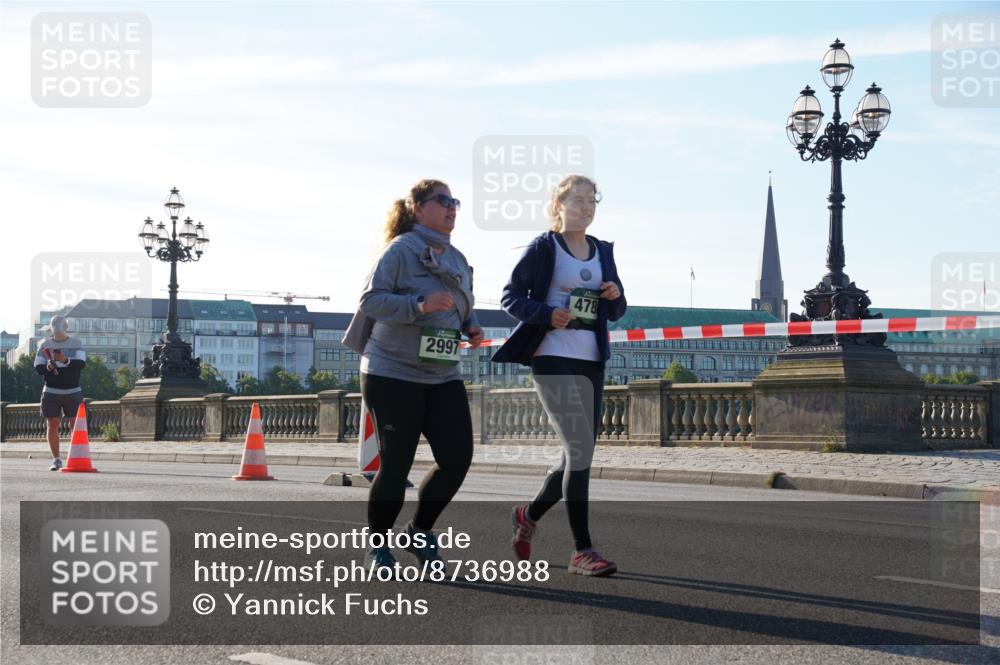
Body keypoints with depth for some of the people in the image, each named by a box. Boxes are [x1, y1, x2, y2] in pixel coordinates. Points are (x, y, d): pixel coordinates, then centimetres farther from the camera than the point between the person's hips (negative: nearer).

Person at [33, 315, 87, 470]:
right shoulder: (45, 345, 8)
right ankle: (56, 460, 3)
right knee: (52, 424, -2)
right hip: (51, 391, 1)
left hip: (73, 392, -1)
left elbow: (81, 364, -9)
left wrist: (66, 360, -26)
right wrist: (48, 367, -17)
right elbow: (38, 367, 5)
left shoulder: (76, 344, 4)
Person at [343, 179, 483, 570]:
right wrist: (419, 305, -27)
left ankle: (421, 530, 20)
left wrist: (472, 327, 6)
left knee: (458, 458, -3)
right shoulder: (400, 250, -8)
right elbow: (371, 299, -15)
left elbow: (466, 308, 28)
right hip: (393, 374, -7)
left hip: (443, 376, 7)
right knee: (396, 464, -2)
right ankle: (378, 543, 19)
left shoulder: (458, 260, 16)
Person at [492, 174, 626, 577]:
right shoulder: (543, 248, -2)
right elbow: (511, 296, -4)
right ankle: (582, 551, -7)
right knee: (580, 451, -12)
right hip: (553, 359, -7)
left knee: (578, 455, 10)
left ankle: (530, 514, 33)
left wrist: (616, 297, -3)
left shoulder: (603, 252, 15)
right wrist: (547, 314, -19)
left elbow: (615, 313, 20)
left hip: (591, 362, 7)